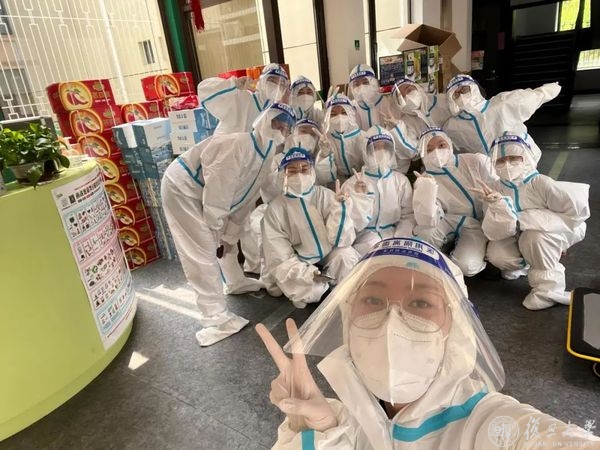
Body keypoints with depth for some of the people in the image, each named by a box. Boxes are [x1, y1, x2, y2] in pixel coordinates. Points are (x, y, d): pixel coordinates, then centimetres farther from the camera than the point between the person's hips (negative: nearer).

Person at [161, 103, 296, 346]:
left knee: (226, 239, 21)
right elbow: (217, 183, -31)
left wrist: (230, 234, 7)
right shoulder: (239, 145, -27)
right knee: (202, 252, -12)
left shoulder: (265, 159, 4)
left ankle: (236, 282, 45)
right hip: (182, 188, -10)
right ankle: (216, 317, -4)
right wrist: (214, 221, -17)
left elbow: (246, 200, 7)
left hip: (207, 195, 10)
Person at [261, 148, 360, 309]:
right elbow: (279, 259, -12)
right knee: (310, 292, -27)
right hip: (300, 267, 0)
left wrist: (340, 208, -29)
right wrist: (310, 274, -25)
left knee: (345, 255, -29)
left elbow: (342, 240, -14)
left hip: (330, 257, 1)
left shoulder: (325, 196, -9)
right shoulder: (275, 209, -10)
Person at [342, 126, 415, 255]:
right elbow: (353, 225, -7)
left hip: (394, 238, 2)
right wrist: (360, 197, -18)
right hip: (367, 241, -2)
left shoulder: (401, 181, 6)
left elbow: (408, 217, -1)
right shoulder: (352, 184, -2)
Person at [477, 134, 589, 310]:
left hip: (548, 235, -3)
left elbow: (578, 210, -28)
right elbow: (493, 233, -23)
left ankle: (548, 287, -13)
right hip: (520, 238, 4)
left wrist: (525, 220, -29)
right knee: (496, 254, -22)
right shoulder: (495, 189, -16)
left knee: (535, 236, -35)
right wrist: (499, 206, -44)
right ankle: (522, 264, 16)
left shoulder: (541, 183, -25)